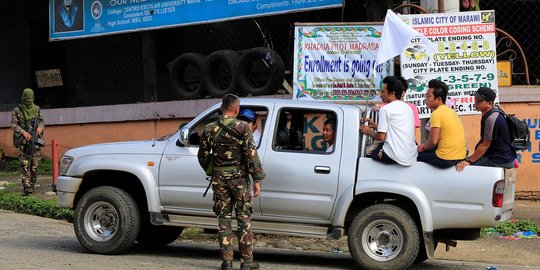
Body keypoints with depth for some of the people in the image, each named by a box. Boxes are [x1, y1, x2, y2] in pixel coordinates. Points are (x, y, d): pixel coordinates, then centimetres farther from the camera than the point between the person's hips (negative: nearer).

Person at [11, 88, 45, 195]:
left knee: (35, 164, 0)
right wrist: (23, 132, -17)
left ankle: (32, 185, 13)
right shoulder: (17, 111, 2)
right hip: (23, 141, -3)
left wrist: (40, 127, -8)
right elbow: (13, 125, -2)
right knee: (24, 164, -8)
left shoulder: (36, 109, 11)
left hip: (36, 139, 3)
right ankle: (27, 187, -12)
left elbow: (42, 121, 16)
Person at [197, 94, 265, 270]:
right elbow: (251, 154, -10)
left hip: (219, 178, 3)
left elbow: (202, 156, 10)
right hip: (239, 178, -3)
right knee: (244, 219, 3)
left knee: (223, 219, 8)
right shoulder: (242, 128, -7)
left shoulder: (210, 129, 4)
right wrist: (257, 179, -6)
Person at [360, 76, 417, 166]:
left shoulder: (385, 109, -8)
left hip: (396, 157, -8)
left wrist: (369, 131, 9)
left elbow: (381, 137, -9)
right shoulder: (408, 108, 16)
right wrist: (375, 126, 24)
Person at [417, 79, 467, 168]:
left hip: (446, 159, -9)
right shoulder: (450, 110, 14)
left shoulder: (436, 114, -14)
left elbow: (433, 141, -16)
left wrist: (424, 148, 4)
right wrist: (426, 145, 16)